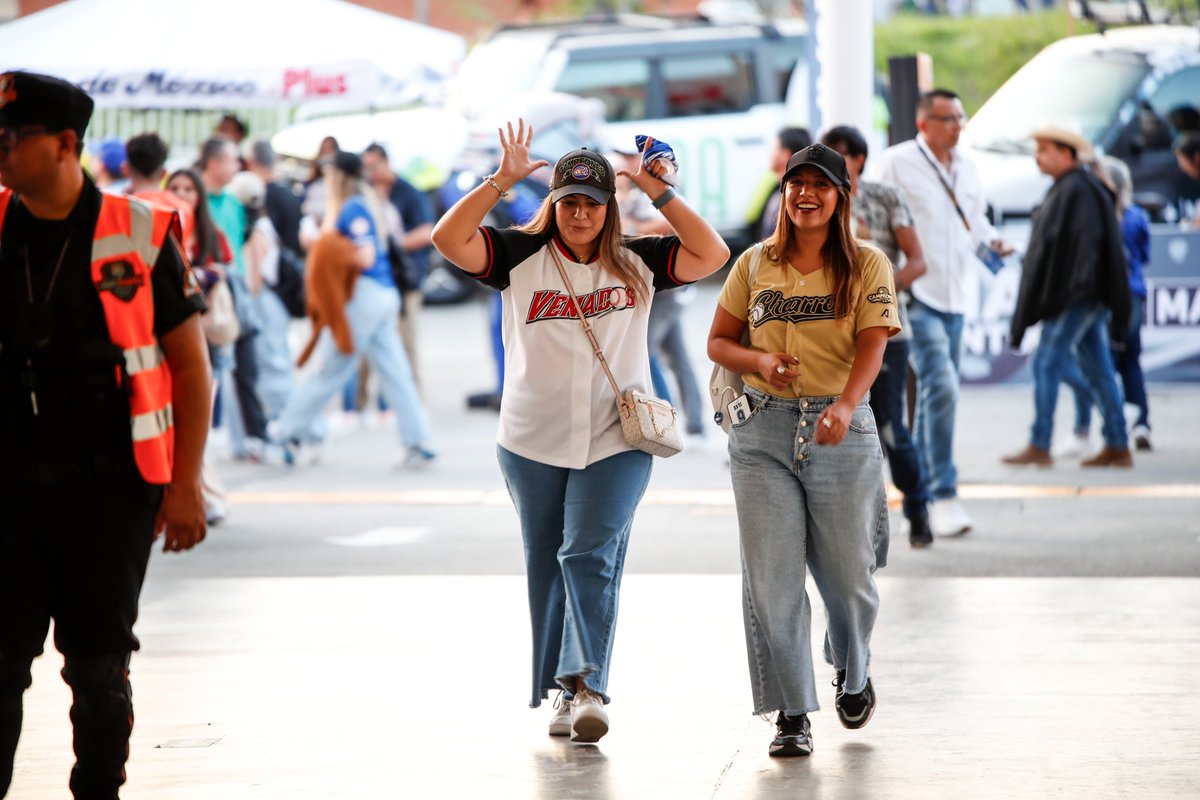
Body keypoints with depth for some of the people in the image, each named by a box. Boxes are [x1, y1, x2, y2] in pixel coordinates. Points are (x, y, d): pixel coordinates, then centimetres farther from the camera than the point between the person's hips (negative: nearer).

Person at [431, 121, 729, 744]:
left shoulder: (637, 262, 6)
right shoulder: (520, 256, 2)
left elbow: (711, 255, -2)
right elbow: (448, 238, -10)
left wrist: (658, 192, -6)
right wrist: (502, 180, -14)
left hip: (615, 441, -1)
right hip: (533, 443, 1)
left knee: (591, 557, -15)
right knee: (546, 568, 8)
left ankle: (587, 685, -23)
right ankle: (562, 696, 18)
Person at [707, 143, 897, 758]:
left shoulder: (867, 266, 1)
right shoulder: (755, 264, 9)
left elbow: (871, 346, -11)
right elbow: (718, 341, 14)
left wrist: (845, 406, -30)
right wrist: (760, 361, -9)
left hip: (843, 428, -1)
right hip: (764, 430, 1)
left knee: (847, 572, 6)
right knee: (771, 575, -5)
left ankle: (852, 671, 38)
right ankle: (792, 714, 1)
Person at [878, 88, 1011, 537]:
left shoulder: (965, 167, 13)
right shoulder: (897, 163, -7)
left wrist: (990, 242, 5)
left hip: (954, 296, 7)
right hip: (916, 297, -7)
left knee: (936, 392, 13)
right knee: (941, 386, -19)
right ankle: (943, 496, -17)